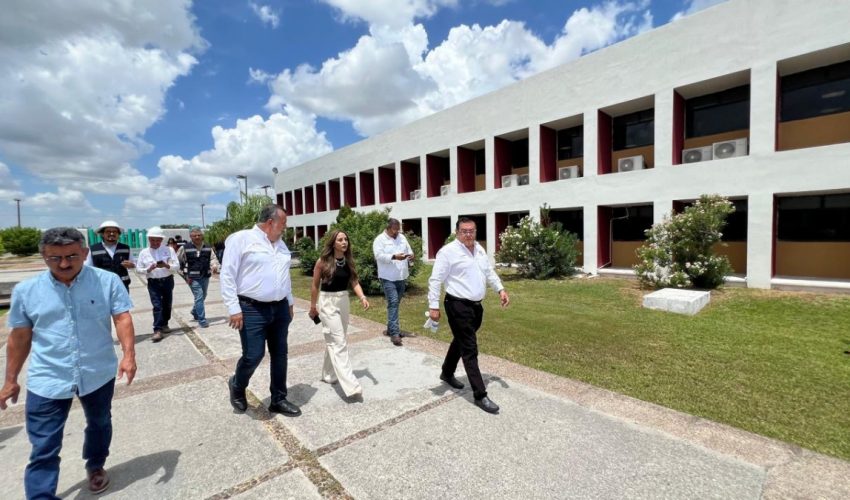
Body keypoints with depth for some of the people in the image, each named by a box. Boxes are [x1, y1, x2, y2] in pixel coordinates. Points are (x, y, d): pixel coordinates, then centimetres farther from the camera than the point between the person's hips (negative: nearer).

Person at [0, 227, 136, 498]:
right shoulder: (26, 290, -3)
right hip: (47, 381, 0)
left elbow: (122, 318, -14)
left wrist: (128, 354, -26)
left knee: (99, 424, 23)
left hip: (99, 375, 1)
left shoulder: (108, 281, -10)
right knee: (43, 449, 3)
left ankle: (95, 466, 48)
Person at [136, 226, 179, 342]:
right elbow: (138, 269, 0)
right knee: (157, 306, -8)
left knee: (167, 304, 13)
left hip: (168, 281, 1)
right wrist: (148, 269, -19)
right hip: (153, 283, -1)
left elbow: (177, 266, -8)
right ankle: (157, 330, -6)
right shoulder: (144, 252, 0)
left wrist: (166, 265, -26)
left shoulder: (169, 250, -3)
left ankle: (164, 324, 32)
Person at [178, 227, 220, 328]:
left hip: (205, 276, 5)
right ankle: (202, 320, -4)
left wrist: (214, 266, -17)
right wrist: (186, 274, 0)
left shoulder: (208, 248, 5)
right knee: (199, 297, -11)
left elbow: (213, 258, 6)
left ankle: (195, 312, 46)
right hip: (193, 278, -4)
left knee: (203, 296, 19)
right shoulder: (185, 248, -4)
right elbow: (177, 261, 5)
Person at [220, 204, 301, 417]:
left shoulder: (280, 243, 13)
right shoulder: (241, 239, -8)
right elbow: (227, 275, -11)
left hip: (280, 308, 7)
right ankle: (237, 387, 31)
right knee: (253, 356, -2)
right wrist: (234, 308, -15)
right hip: (252, 310, -6)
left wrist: (290, 301, 19)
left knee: (280, 355, 11)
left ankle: (278, 400, 26)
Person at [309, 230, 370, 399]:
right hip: (328, 302, -6)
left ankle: (329, 374, 36)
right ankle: (351, 386, -12)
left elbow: (354, 281, 0)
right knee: (339, 343, -9)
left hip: (344, 301, 6)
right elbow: (315, 285, -3)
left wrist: (362, 297, -16)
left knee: (334, 340, 18)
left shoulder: (348, 261, 2)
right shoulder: (323, 261, -12)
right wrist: (313, 307, 3)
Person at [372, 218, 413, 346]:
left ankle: (391, 328, 28)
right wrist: (394, 257, -28)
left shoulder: (402, 237, 12)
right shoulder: (380, 239, -7)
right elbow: (379, 255, -17)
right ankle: (394, 333, -9)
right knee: (393, 303, -13)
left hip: (401, 277, 7)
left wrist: (410, 255, -7)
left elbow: (409, 250, 17)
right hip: (388, 277, -7)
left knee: (396, 303, 14)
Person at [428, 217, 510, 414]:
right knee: (470, 349, -2)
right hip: (458, 306, -8)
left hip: (476, 305, 8)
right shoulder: (448, 251, -14)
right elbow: (435, 280, -14)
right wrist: (433, 306, -17)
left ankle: (447, 374, 45)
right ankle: (480, 395, 9)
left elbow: (489, 272, 20)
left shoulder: (479, 249, 10)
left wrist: (501, 289, 7)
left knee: (460, 342, 23)